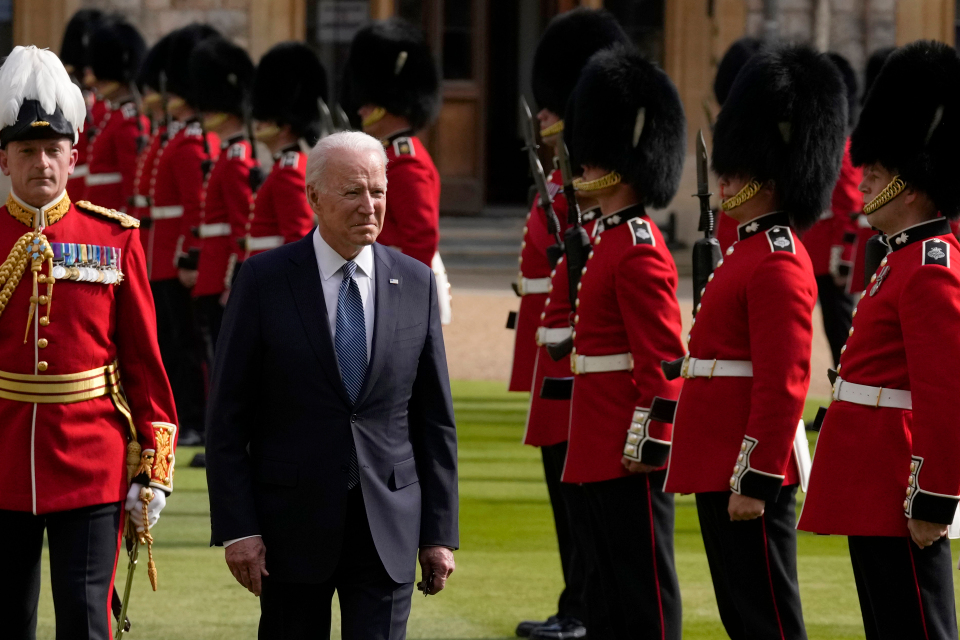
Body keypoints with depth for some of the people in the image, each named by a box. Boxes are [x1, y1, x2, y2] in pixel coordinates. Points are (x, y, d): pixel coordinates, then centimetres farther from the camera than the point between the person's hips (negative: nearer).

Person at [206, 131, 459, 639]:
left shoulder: (415, 283, 4)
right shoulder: (264, 281, -4)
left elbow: (435, 420, 8)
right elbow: (227, 417, -3)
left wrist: (439, 532, 4)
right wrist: (237, 527, -9)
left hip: (388, 529, 1)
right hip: (294, 521, -1)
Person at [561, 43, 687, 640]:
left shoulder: (638, 250, -16)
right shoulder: (613, 236, 14)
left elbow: (662, 358, -20)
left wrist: (646, 441, -20)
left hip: (631, 451, -10)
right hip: (604, 448, 10)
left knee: (644, 583, -4)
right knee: (612, 575, 15)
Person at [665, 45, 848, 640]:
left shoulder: (778, 263, -16)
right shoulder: (753, 249, 15)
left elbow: (782, 387, -21)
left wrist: (756, 481, -22)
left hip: (750, 473, -10)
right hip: (721, 468, 10)